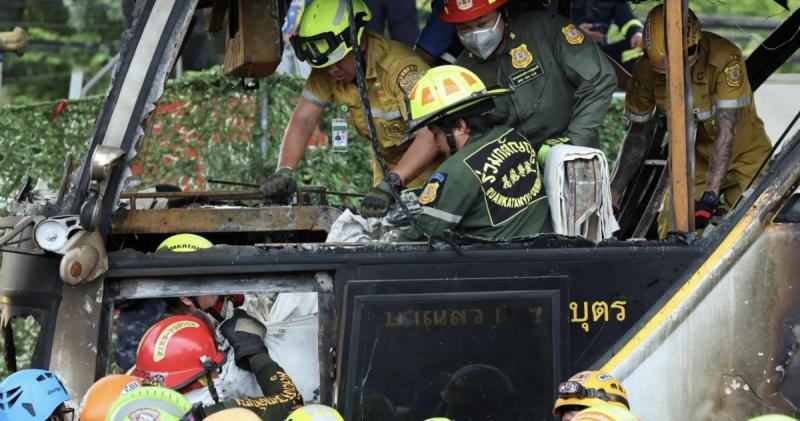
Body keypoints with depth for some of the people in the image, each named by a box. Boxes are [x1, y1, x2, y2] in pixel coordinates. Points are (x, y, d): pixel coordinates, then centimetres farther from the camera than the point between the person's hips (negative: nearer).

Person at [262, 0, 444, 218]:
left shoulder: (401, 66, -28)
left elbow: (430, 136, -37)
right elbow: (302, 120, -6)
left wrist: (390, 184, -47)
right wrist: (284, 171, -23)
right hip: (388, 167, 6)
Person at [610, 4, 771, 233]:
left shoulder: (725, 58, -30)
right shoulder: (647, 69, -15)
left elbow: (726, 131, -32)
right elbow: (639, 133, -3)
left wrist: (709, 197, -37)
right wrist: (613, 195, -6)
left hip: (744, 155, -4)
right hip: (697, 159, 4)